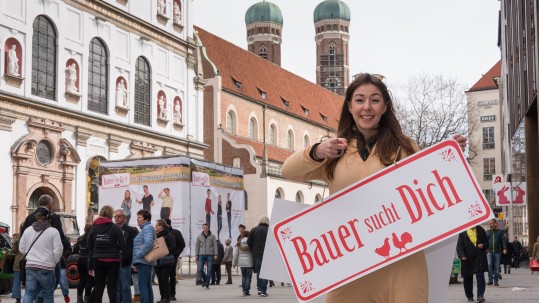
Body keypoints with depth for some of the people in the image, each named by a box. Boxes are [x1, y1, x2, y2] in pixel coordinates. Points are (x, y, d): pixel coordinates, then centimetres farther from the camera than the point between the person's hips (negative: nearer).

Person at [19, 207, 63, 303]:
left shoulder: (27, 230, 7)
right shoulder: (53, 231, -7)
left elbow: (22, 249, 13)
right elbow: (58, 250, -11)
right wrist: (54, 262, 7)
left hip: (30, 267, 4)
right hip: (46, 268, -3)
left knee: (29, 292, 6)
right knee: (48, 295, 9)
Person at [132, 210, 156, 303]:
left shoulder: (147, 228, -11)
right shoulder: (145, 228, 21)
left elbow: (148, 244, -25)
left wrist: (138, 255, -18)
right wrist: (136, 263, 21)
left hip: (143, 261, -10)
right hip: (145, 262, 10)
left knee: (142, 285, -11)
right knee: (147, 285, 12)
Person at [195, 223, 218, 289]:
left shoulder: (212, 236, 4)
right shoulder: (199, 236, 8)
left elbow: (215, 245, 3)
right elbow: (197, 246, 11)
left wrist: (215, 255, -4)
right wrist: (196, 255, 4)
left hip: (210, 255, -1)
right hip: (202, 255, 1)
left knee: (209, 270, -2)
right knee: (200, 269, -6)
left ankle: (207, 284, 6)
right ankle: (204, 280, 20)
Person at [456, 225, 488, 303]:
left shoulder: (480, 230, 7)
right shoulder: (463, 232, 1)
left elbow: (487, 243, 16)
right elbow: (459, 246, -3)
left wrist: (483, 245, -7)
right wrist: (462, 255, -18)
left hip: (479, 258, 0)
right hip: (467, 259, 0)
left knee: (480, 276, -14)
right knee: (467, 279, 8)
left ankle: (480, 295, -11)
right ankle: (469, 296, 22)